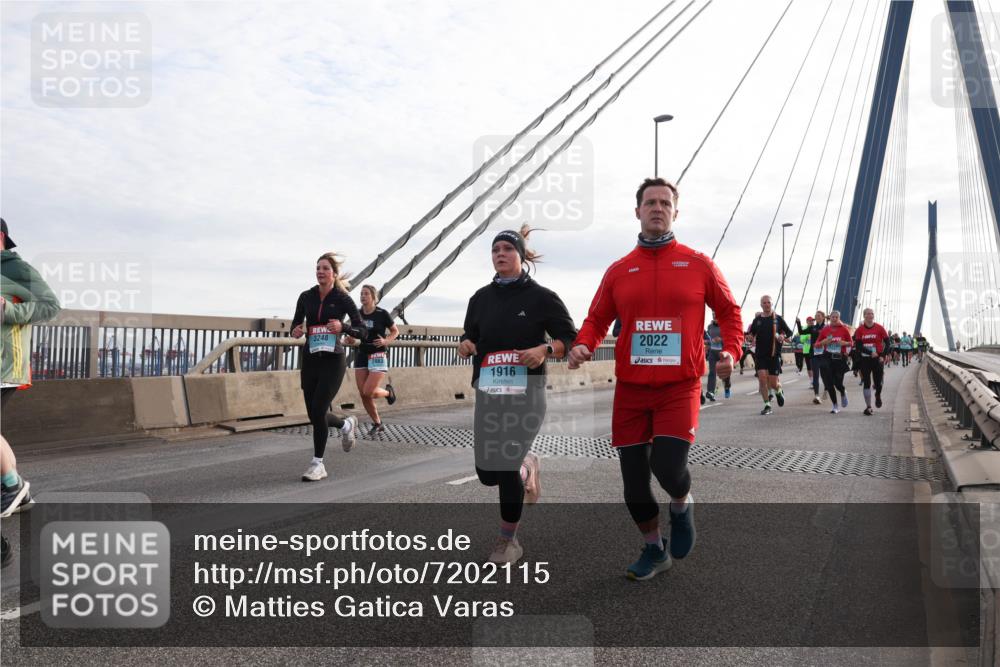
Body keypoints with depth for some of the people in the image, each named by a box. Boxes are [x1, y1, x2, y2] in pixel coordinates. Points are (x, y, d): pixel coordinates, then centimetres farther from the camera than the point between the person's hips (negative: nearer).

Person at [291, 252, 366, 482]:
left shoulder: (343, 299, -6)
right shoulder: (306, 297, 5)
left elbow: (363, 332, -7)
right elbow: (295, 325, 14)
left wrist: (343, 327, -25)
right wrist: (296, 331, -9)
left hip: (333, 360, -5)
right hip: (310, 359, 5)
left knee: (318, 411, -13)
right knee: (315, 415, 8)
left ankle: (317, 464, 3)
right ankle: (346, 424, 40)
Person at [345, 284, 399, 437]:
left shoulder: (382, 314, -9)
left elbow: (395, 331, 2)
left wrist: (386, 341, -16)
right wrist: (349, 340, -5)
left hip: (378, 356, -5)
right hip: (361, 356, 5)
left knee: (369, 392, -15)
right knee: (363, 394, 2)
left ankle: (388, 392, 19)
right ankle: (378, 424, 20)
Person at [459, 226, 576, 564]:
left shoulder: (541, 296, -4)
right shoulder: (481, 297, 9)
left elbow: (570, 338, -2)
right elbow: (470, 336, 19)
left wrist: (544, 350, -21)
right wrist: (465, 344, -4)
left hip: (526, 393, -4)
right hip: (488, 393, 5)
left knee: (506, 469, -8)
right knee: (487, 472, 6)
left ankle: (508, 540, 15)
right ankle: (526, 465, 42)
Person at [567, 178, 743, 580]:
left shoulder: (698, 265, 3)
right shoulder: (619, 271, 7)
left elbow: (729, 312, 10)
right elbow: (597, 320, 12)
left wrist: (730, 351, -6)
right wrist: (582, 345, -8)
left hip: (680, 388, -2)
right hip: (631, 389, 3)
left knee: (668, 468, -18)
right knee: (633, 482, 6)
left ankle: (682, 505, 20)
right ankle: (654, 549, 32)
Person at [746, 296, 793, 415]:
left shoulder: (778, 318, 3)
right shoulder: (757, 320, 7)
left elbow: (789, 332, 7)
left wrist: (783, 336, -14)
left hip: (774, 354, -1)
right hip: (760, 355, 2)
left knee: (773, 383, -1)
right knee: (762, 379, -9)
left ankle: (779, 392, 35)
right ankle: (767, 405, 3)